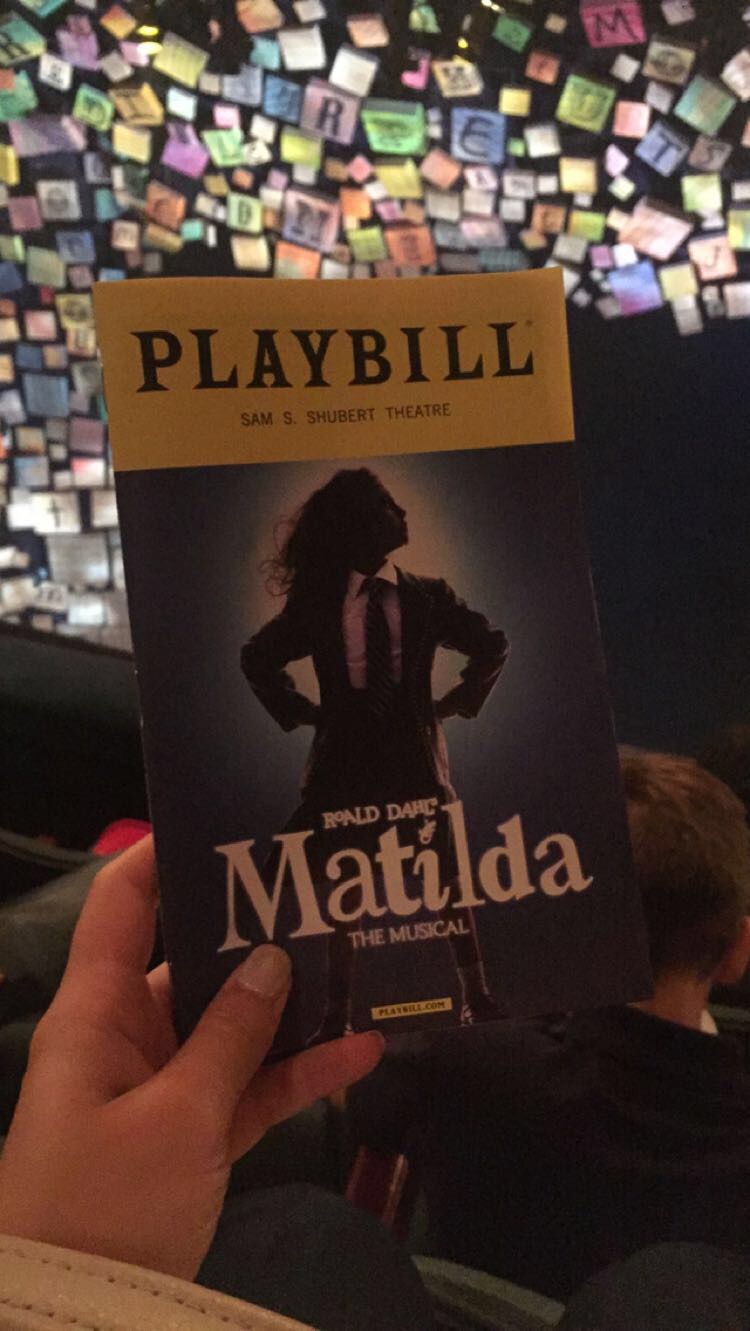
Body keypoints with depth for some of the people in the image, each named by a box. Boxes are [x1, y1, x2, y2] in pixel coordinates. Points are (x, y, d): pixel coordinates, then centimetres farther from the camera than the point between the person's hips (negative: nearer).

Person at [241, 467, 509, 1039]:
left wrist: (454, 704, 6)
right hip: (346, 755, 0)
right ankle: (338, 1011, 15)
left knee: (446, 879, 3)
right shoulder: (318, 604, 2)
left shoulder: (427, 596, 3)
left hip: (416, 754, 0)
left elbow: (493, 646, 14)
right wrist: (304, 712, 6)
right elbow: (259, 658, 15)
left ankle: (477, 996, 17)